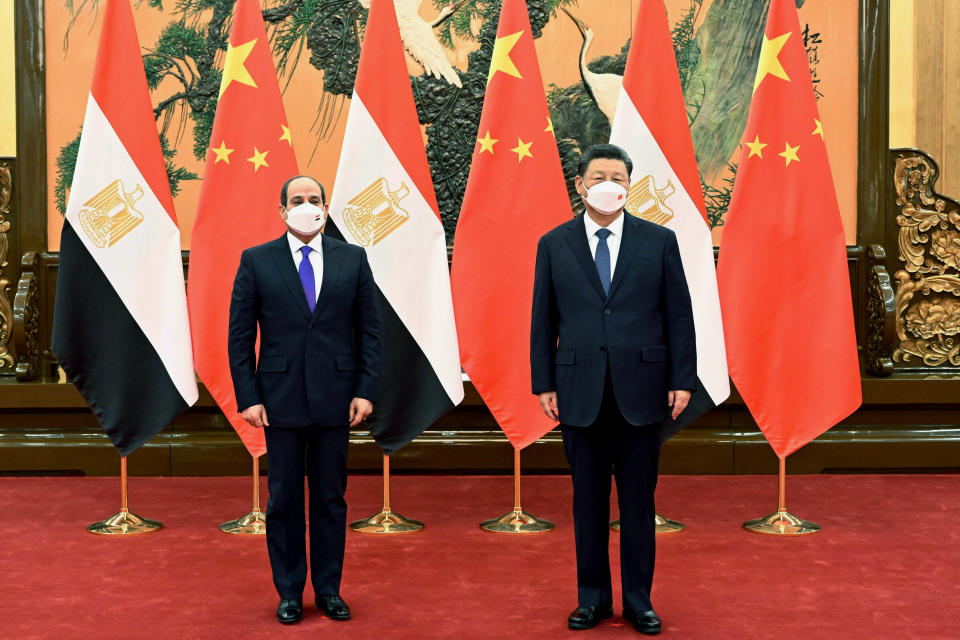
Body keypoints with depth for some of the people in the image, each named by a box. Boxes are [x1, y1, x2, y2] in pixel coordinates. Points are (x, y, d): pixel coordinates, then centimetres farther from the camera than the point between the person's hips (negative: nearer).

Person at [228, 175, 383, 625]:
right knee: (284, 499, 7)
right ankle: (289, 592, 20)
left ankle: (328, 589, 22)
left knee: (331, 497, 9)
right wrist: (247, 397, -5)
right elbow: (240, 336, 1)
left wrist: (366, 391, -3)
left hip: (335, 397, 1)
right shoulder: (257, 260, 2)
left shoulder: (352, 259, 5)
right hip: (281, 398, -1)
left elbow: (370, 330, 4)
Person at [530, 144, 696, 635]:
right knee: (588, 500, 9)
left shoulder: (659, 241, 3)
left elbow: (679, 316, 3)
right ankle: (593, 597, 22)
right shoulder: (554, 244, 5)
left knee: (638, 500, 7)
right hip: (580, 392, 1)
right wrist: (544, 385, 0)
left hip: (640, 390, 0)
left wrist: (682, 381, -3)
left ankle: (638, 599, 20)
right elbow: (543, 321, 5)